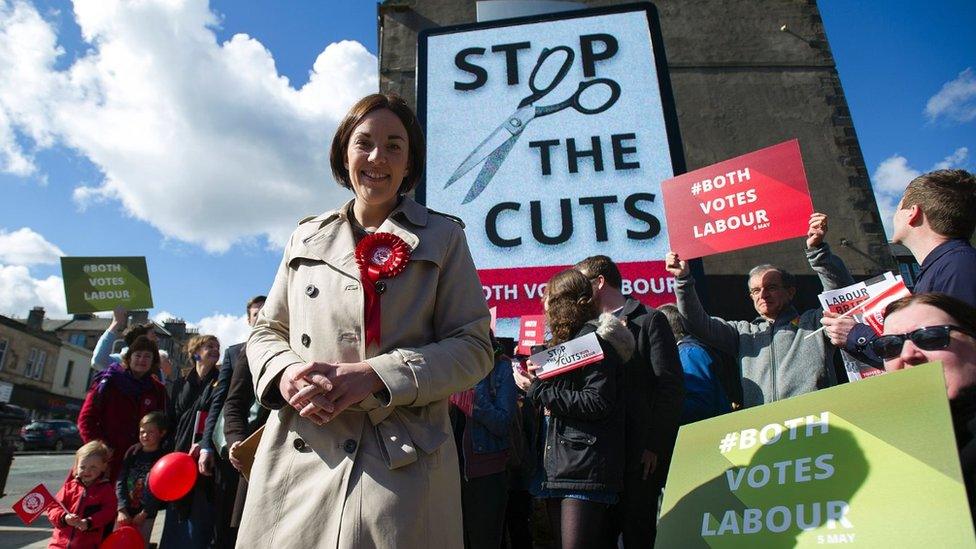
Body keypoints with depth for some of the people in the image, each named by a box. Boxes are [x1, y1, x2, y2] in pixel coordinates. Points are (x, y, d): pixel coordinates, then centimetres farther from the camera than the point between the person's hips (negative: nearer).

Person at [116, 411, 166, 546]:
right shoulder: (133, 454, 6)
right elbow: (120, 482, 1)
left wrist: (144, 514, -13)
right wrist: (122, 510, -9)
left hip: (146, 515, -4)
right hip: (124, 513, 4)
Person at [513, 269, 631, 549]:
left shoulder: (593, 339, -9)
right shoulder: (563, 341, 18)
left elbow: (597, 402, -19)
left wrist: (538, 389, -14)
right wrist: (536, 379, 5)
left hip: (584, 470, -9)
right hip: (557, 466, 9)